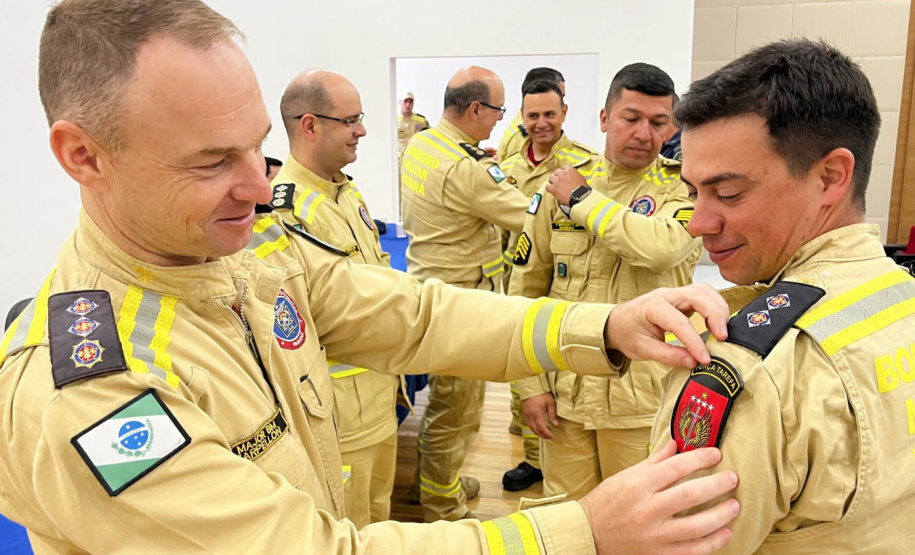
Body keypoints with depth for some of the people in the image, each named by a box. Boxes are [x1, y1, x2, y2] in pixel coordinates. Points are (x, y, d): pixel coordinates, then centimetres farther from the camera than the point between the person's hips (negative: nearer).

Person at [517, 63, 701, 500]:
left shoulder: (684, 187, -5)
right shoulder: (561, 187, 2)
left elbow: (661, 247, -29)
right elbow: (526, 289, 5)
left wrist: (582, 199, -15)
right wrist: (531, 384, 2)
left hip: (644, 396, -2)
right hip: (564, 387, 3)